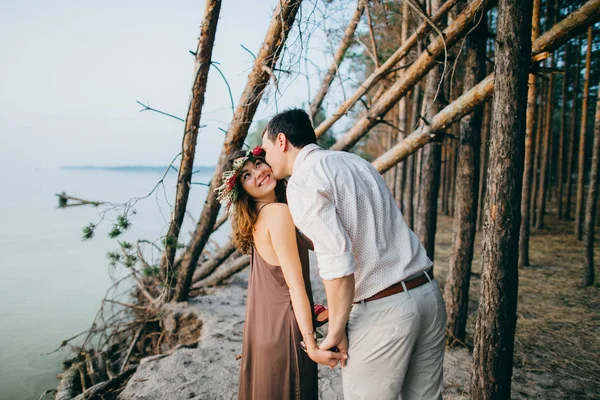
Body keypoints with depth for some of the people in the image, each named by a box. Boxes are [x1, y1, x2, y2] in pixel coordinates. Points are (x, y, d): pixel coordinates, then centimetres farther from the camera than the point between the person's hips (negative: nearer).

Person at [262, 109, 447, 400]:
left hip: (383, 310, -8)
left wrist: (336, 331, -9)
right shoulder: (353, 160, 15)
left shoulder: (302, 182, -11)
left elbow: (337, 261, -21)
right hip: (429, 293, 8)